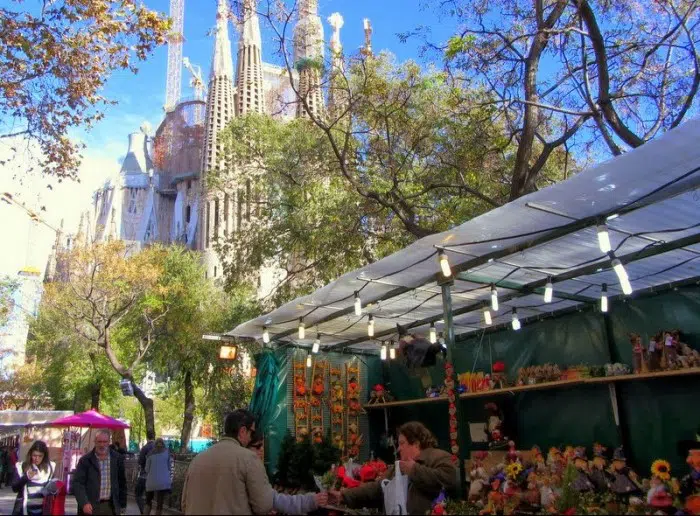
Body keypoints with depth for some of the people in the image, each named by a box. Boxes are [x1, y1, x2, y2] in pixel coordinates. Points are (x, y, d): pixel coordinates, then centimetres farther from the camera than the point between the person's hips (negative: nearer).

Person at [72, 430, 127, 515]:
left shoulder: (117, 459, 5)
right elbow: (77, 483, -6)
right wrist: (84, 503, -19)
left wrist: (122, 504, 12)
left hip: (110, 507, 2)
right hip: (90, 506, -2)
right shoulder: (85, 460, -2)